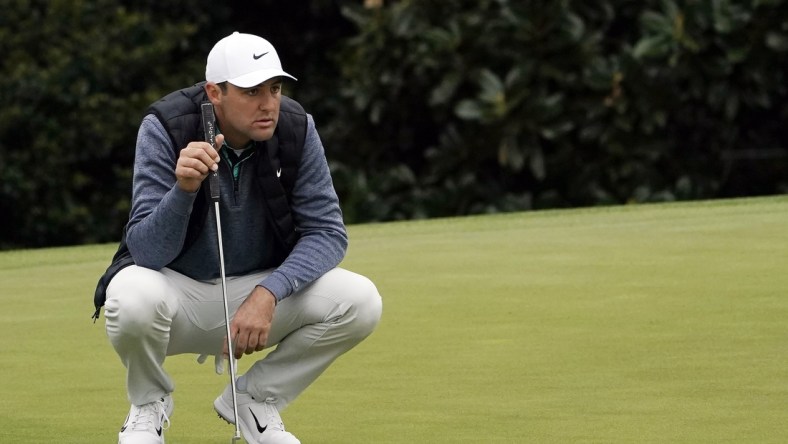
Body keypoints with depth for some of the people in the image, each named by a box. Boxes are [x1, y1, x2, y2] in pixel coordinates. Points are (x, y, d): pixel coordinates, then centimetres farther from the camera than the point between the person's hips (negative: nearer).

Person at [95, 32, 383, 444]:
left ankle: (254, 400, 3)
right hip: (178, 292, -3)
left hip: (258, 291, 3)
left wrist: (268, 293, -28)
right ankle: (148, 405, -2)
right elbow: (148, 253, -26)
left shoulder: (296, 129, -12)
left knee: (361, 301, -21)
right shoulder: (165, 128, -20)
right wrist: (183, 189, -45)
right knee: (135, 297, -38)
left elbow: (327, 233, -12)